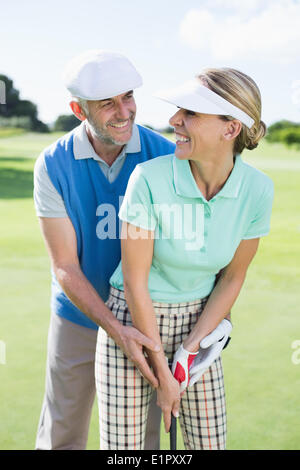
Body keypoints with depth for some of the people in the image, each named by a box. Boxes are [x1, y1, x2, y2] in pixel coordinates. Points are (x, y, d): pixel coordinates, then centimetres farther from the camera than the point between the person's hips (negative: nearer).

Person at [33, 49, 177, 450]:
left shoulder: (164, 155, -13)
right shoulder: (53, 165, -15)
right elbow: (65, 268, -15)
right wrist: (117, 330, -26)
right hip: (79, 317, 0)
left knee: (142, 435, 14)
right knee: (62, 436, 15)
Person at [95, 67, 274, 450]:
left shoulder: (257, 189, -13)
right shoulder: (149, 179, -22)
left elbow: (232, 278, -1)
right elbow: (135, 283, -16)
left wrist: (189, 349, -6)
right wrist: (162, 374, -11)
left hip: (198, 321, 3)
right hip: (132, 321, -3)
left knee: (209, 442, 10)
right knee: (122, 445, 3)